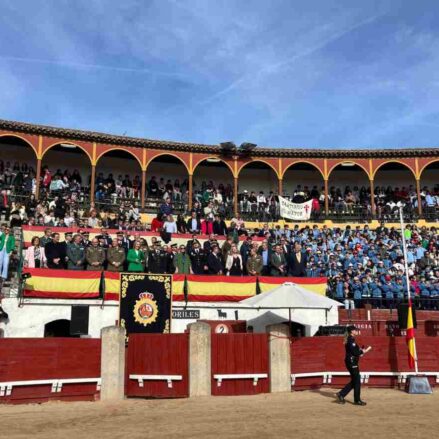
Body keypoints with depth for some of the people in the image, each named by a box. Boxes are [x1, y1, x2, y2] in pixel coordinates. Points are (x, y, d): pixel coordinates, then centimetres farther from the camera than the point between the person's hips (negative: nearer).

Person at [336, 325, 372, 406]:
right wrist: (365, 351, -12)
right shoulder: (351, 340, -16)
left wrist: (361, 351, 9)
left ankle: (341, 395, 15)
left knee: (354, 381, 14)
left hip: (351, 362, 10)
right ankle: (357, 400, 10)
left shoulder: (350, 339, 14)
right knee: (357, 381, 0)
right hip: (352, 362, -10)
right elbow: (355, 352, -21)